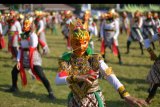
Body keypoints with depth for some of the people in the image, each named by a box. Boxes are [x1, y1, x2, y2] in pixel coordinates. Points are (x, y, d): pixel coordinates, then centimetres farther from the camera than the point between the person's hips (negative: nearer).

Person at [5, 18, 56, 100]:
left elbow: (34, 45, -29)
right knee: (14, 71, 12)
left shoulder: (33, 35, -12)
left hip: (34, 59, -7)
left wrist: (31, 32, -19)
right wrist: (18, 60, 3)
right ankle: (14, 87, 35)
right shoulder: (22, 36, 8)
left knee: (41, 76, -16)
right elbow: (20, 49, 10)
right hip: (24, 59, 7)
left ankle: (50, 92, -11)